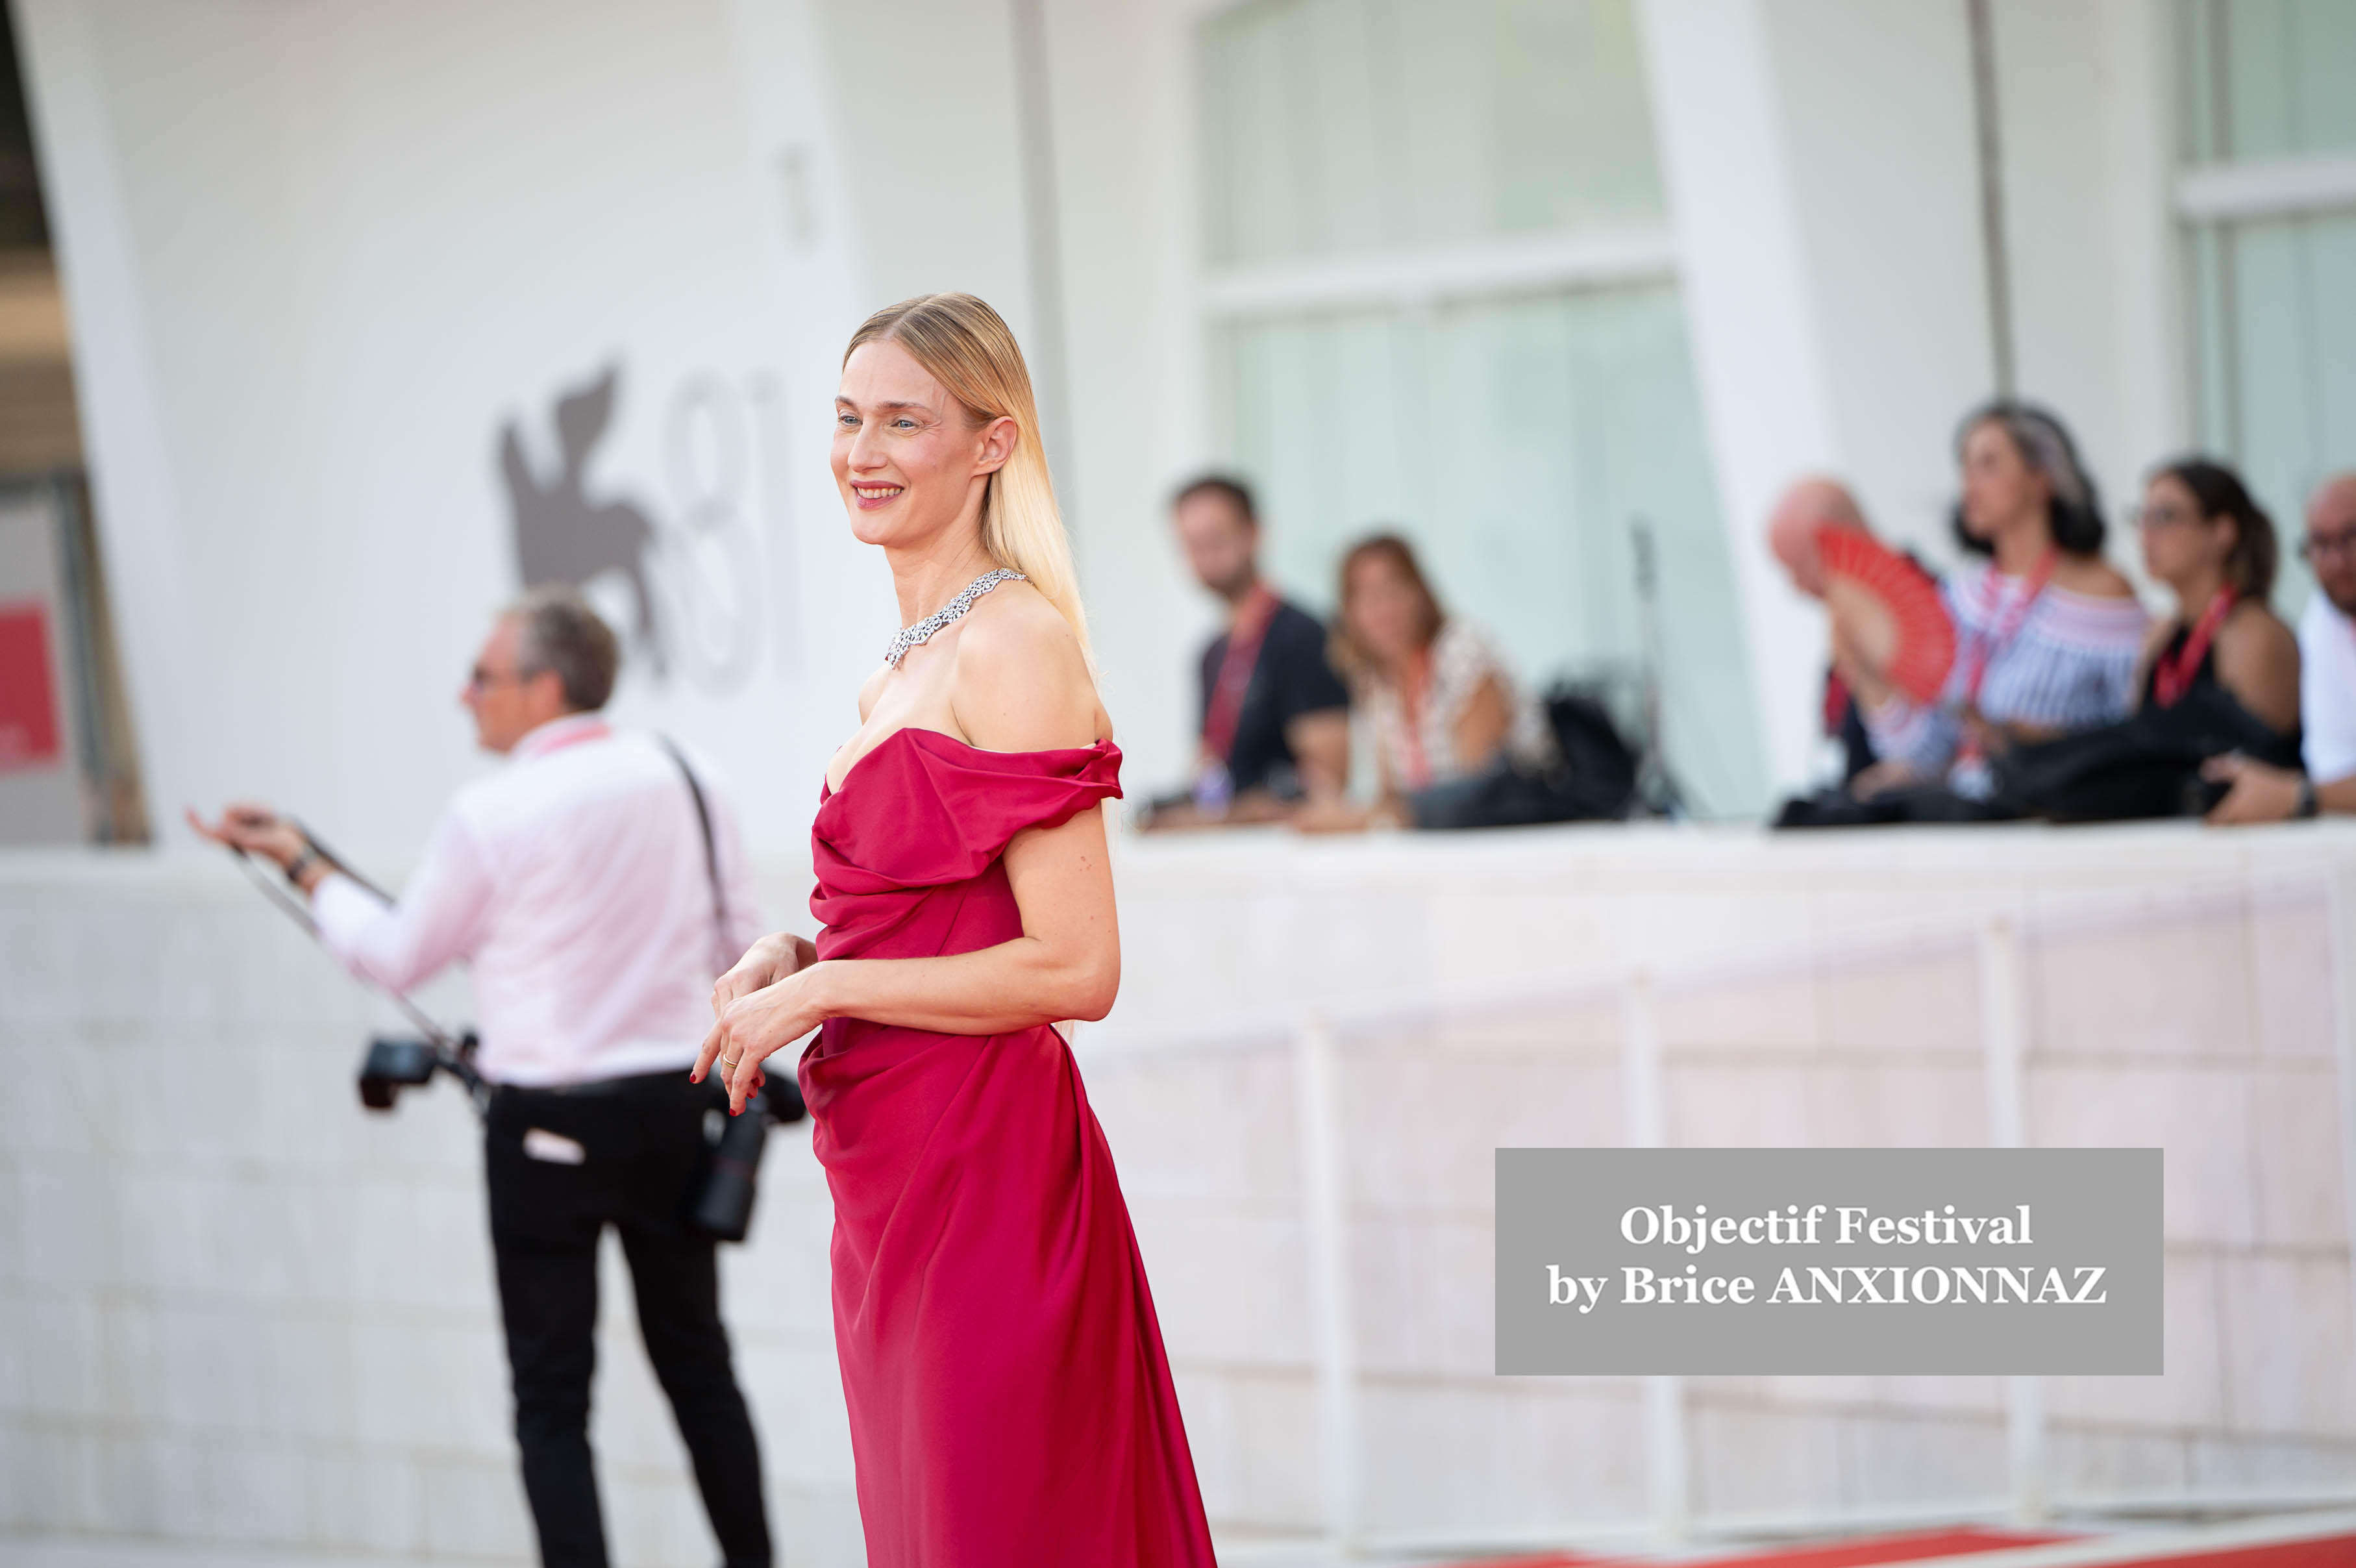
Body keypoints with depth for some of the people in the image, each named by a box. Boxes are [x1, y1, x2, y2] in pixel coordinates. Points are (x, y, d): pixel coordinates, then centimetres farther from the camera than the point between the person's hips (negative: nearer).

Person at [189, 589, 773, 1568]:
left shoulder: (492, 817, -13)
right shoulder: (688, 781, 0)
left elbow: (396, 958, 0)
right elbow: (736, 940, 10)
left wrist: (301, 865, 11)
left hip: (550, 1123, -5)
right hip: (674, 1106, 5)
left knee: (552, 1394, 2)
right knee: (696, 1361, 16)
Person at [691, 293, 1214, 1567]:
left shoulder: (1017, 643, -12)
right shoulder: (905, 667, 16)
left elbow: (1075, 968, -18)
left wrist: (819, 989, -12)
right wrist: (789, 961, 7)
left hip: (988, 1164, -9)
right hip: (890, 1175, 9)